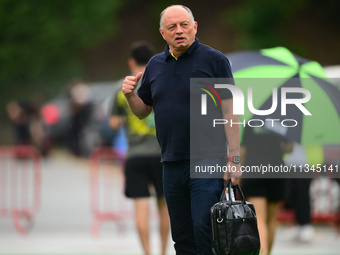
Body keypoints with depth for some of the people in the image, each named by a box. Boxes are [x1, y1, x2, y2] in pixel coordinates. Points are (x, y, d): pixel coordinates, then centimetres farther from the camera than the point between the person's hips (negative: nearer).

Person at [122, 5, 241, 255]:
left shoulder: (213, 60, -2)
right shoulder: (155, 65, 13)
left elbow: (229, 112, -5)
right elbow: (143, 111, 21)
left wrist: (234, 159, -11)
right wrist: (130, 95, -1)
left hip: (206, 164, -5)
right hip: (172, 166, 5)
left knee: (205, 233, -11)